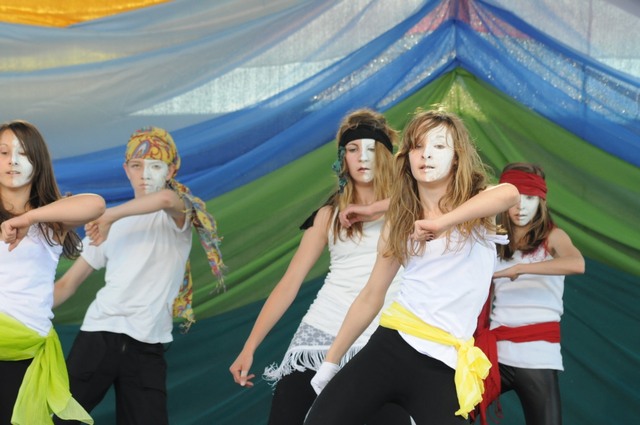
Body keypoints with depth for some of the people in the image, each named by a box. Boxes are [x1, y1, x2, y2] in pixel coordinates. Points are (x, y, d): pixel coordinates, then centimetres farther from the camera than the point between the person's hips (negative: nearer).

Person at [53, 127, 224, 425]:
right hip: (98, 336, 3)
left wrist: (108, 216, -22)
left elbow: (167, 198, -28)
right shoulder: (112, 223, 13)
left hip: (146, 347, -3)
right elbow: (69, 282, 13)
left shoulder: (178, 214, 0)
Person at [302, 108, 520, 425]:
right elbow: (371, 297, 13)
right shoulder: (400, 221, 10)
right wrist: (329, 364, 14)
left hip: (443, 365, -2)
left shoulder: (477, 208, 1)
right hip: (389, 344, 3)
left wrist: (442, 222, -28)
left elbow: (509, 194, -24)